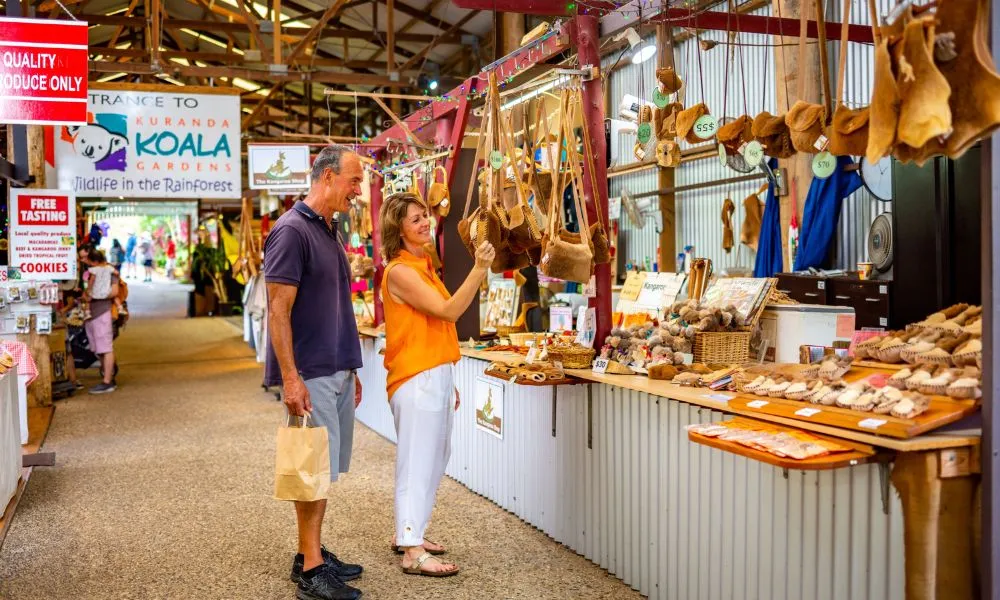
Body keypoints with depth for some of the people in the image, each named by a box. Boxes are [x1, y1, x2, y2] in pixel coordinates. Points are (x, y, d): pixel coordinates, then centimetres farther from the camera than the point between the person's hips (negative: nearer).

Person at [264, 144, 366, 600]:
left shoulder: (329, 232, 15)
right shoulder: (291, 230, -13)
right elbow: (278, 310, -17)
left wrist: (351, 369, 19)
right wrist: (290, 378, -21)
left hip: (337, 372, 9)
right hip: (310, 375, -9)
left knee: (325, 469, 13)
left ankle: (311, 554, 24)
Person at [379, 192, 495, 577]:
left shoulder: (422, 265, 15)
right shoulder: (400, 271, -14)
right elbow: (448, 311, -22)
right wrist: (480, 269, -28)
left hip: (436, 375, 10)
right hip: (416, 379, -10)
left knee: (434, 458, 16)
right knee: (417, 462, -5)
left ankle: (407, 532, 29)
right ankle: (413, 553, 3)